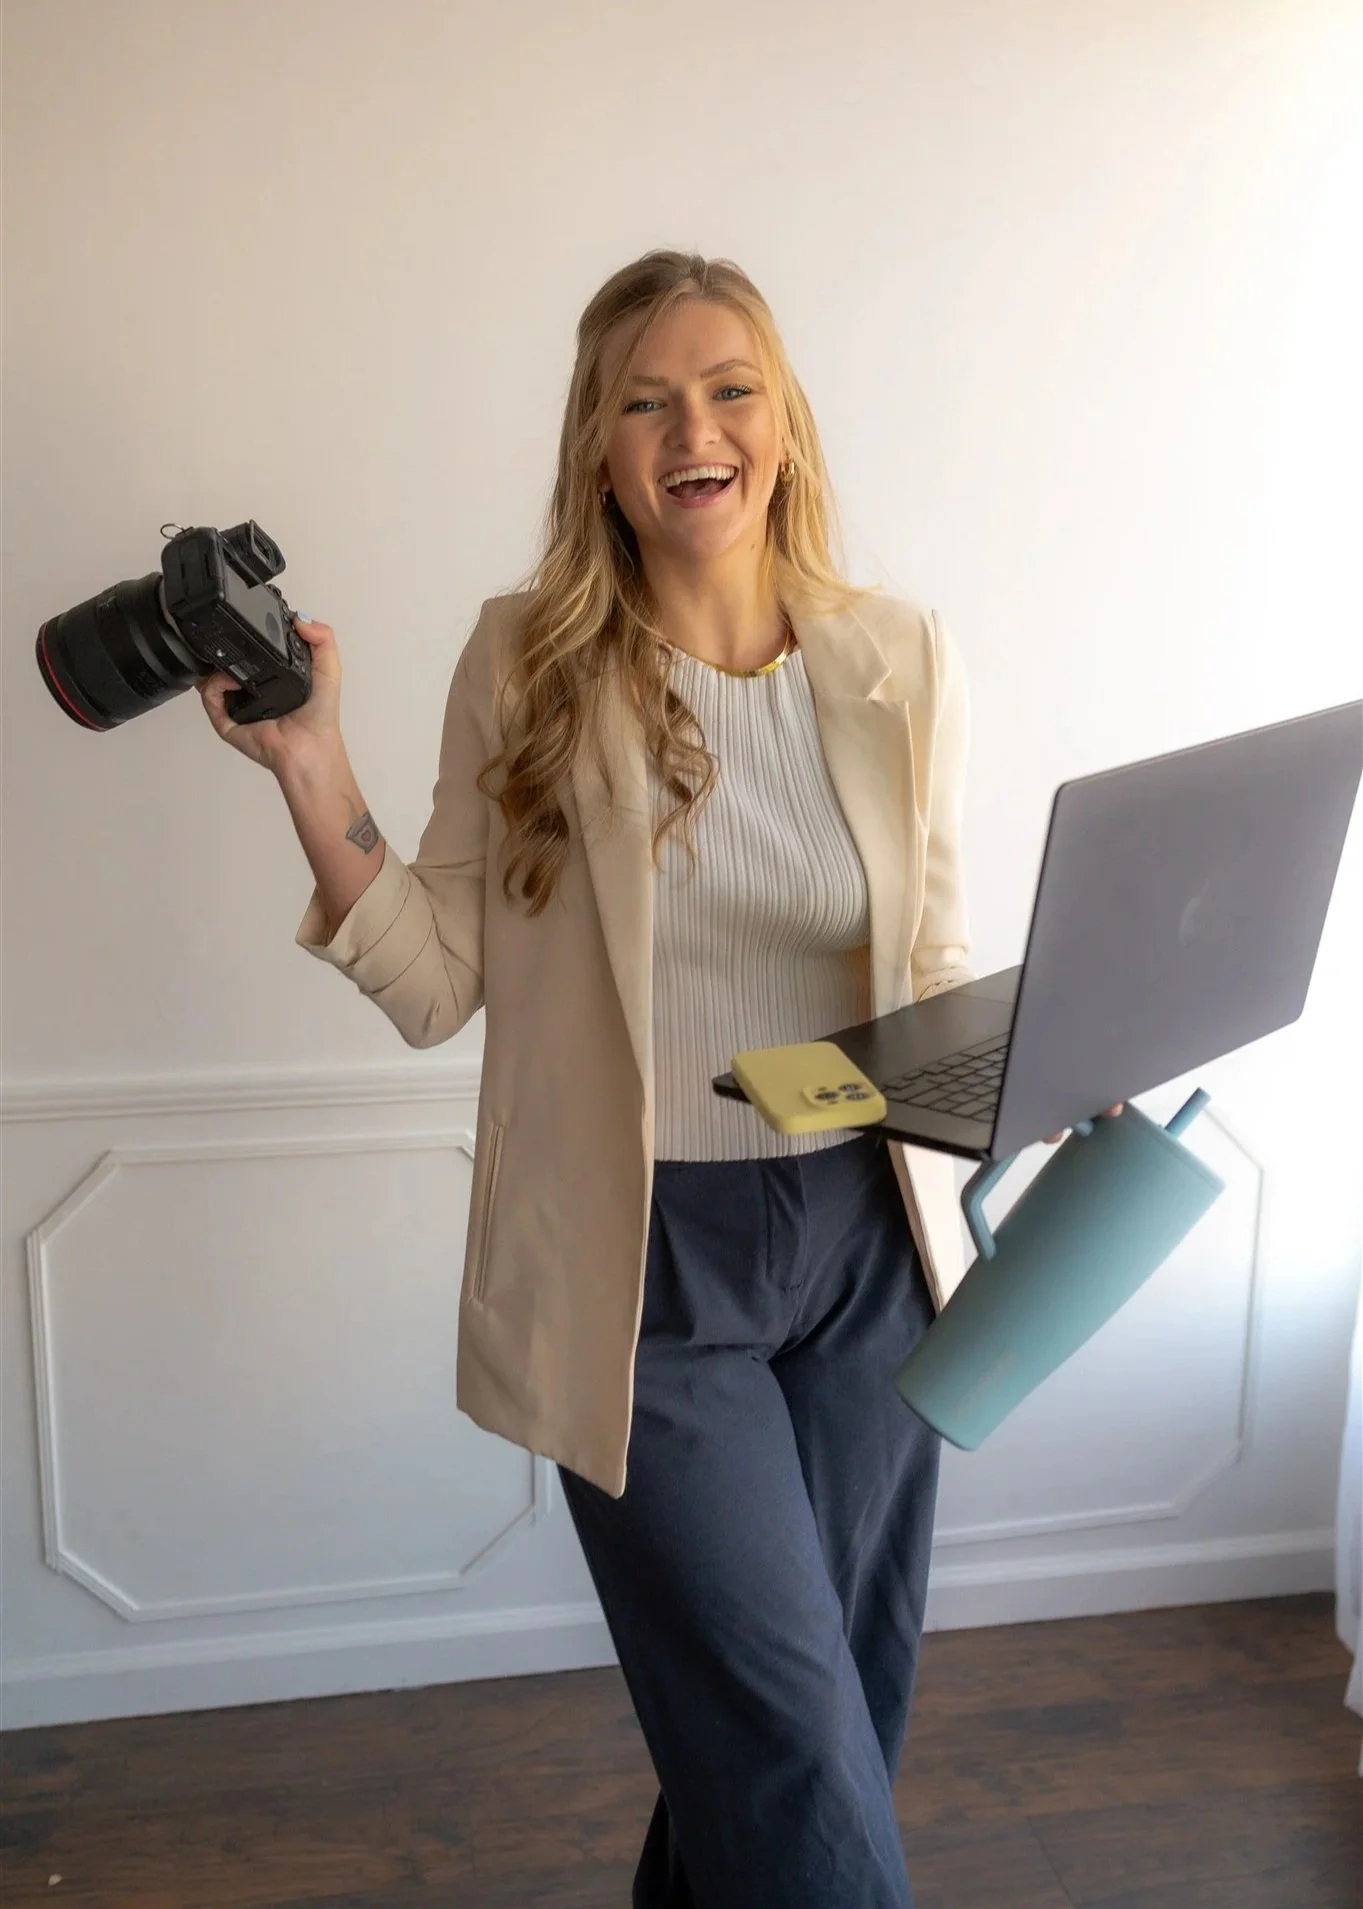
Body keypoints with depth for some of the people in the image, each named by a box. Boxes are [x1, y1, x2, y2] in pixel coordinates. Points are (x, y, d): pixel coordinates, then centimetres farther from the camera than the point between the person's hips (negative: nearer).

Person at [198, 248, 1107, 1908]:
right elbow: (438, 986, -6)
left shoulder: (901, 660, 0)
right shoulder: (526, 667, -6)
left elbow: (933, 967, 8)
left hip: (867, 1243, 4)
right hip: (644, 1269, -3)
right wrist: (313, 772, -15)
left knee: (848, 1701, 22)